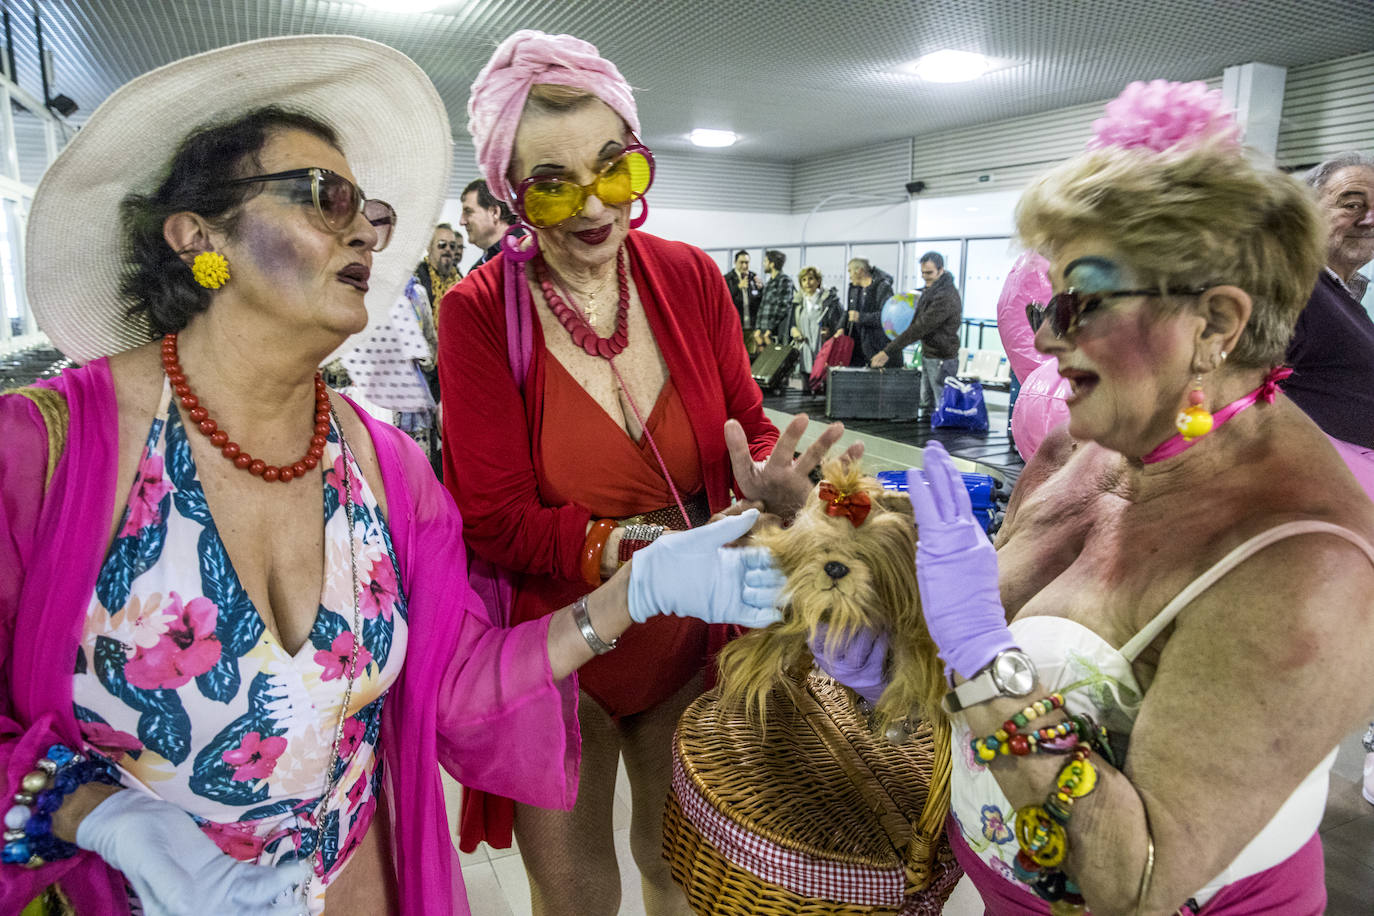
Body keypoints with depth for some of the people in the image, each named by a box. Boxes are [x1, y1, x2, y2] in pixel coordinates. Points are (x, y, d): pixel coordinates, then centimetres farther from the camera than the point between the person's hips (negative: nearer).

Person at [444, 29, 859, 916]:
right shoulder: (481, 312, -16)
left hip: (690, 640, 3)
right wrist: (630, 549, -33)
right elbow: (495, 520, -18)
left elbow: (750, 429, -2)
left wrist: (775, 486, -26)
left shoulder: (692, 277, -7)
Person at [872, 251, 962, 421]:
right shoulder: (930, 290, 11)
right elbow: (917, 324, 19)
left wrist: (888, 351, -23)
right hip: (928, 355, 10)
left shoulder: (946, 297, -22)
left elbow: (919, 328, -25)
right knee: (927, 405, 16)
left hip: (941, 359, -10)